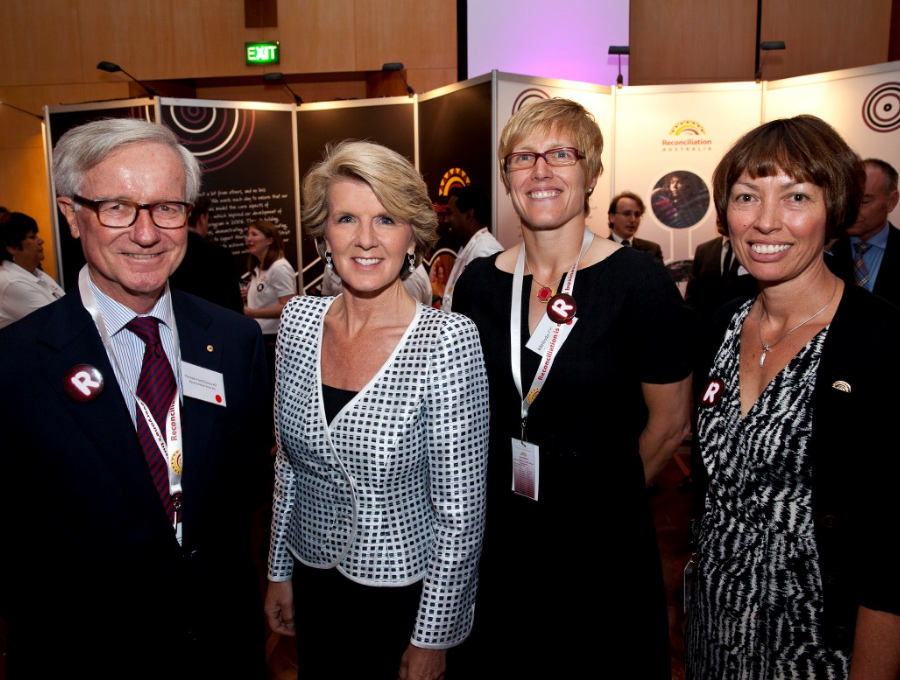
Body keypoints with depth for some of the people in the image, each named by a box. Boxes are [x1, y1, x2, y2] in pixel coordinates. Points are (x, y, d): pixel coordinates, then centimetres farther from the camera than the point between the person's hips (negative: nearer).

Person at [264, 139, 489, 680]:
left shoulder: (449, 340, -21)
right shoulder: (299, 320, -6)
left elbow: (461, 508, -16)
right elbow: (290, 462, 5)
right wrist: (280, 571, 10)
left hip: (402, 591, -4)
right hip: (313, 579, 5)